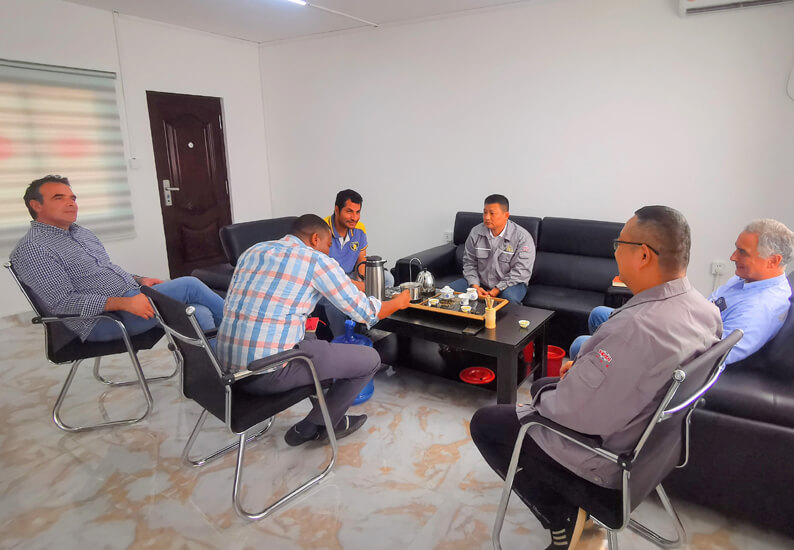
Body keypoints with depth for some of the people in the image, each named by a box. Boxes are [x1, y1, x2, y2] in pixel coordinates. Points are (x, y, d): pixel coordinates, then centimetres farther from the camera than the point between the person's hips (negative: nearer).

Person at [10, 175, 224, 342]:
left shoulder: (82, 233, 19)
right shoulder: (32, 249, -8)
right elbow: (62, 302, -17)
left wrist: (139, 280, 6)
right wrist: (124, 303, -27)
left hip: (131, 300, 8)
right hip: (103, 321, -8)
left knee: (199, 313, -16)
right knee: (190, 285, -19)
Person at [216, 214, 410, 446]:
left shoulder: (253, 251, 14)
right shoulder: (316, 260, -5)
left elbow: (229, 308, 18)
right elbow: (365, 312, -2)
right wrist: (398, 302, 19)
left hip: (227, 365, 8)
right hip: (268, 372, -8)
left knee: (314, 340, 32)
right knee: (369, 359, 6)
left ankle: (330, 420, 34)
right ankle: (310, 428, 20)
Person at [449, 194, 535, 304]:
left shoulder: (522, 237, -13)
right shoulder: (476, 232, 0)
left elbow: (521, 271, -17)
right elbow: (469, 263, 4)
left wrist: (497, 290, -23)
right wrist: (475, 286, -13)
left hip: (508, 284, -4)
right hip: (481, 282, 4)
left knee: (509, 297, -38)